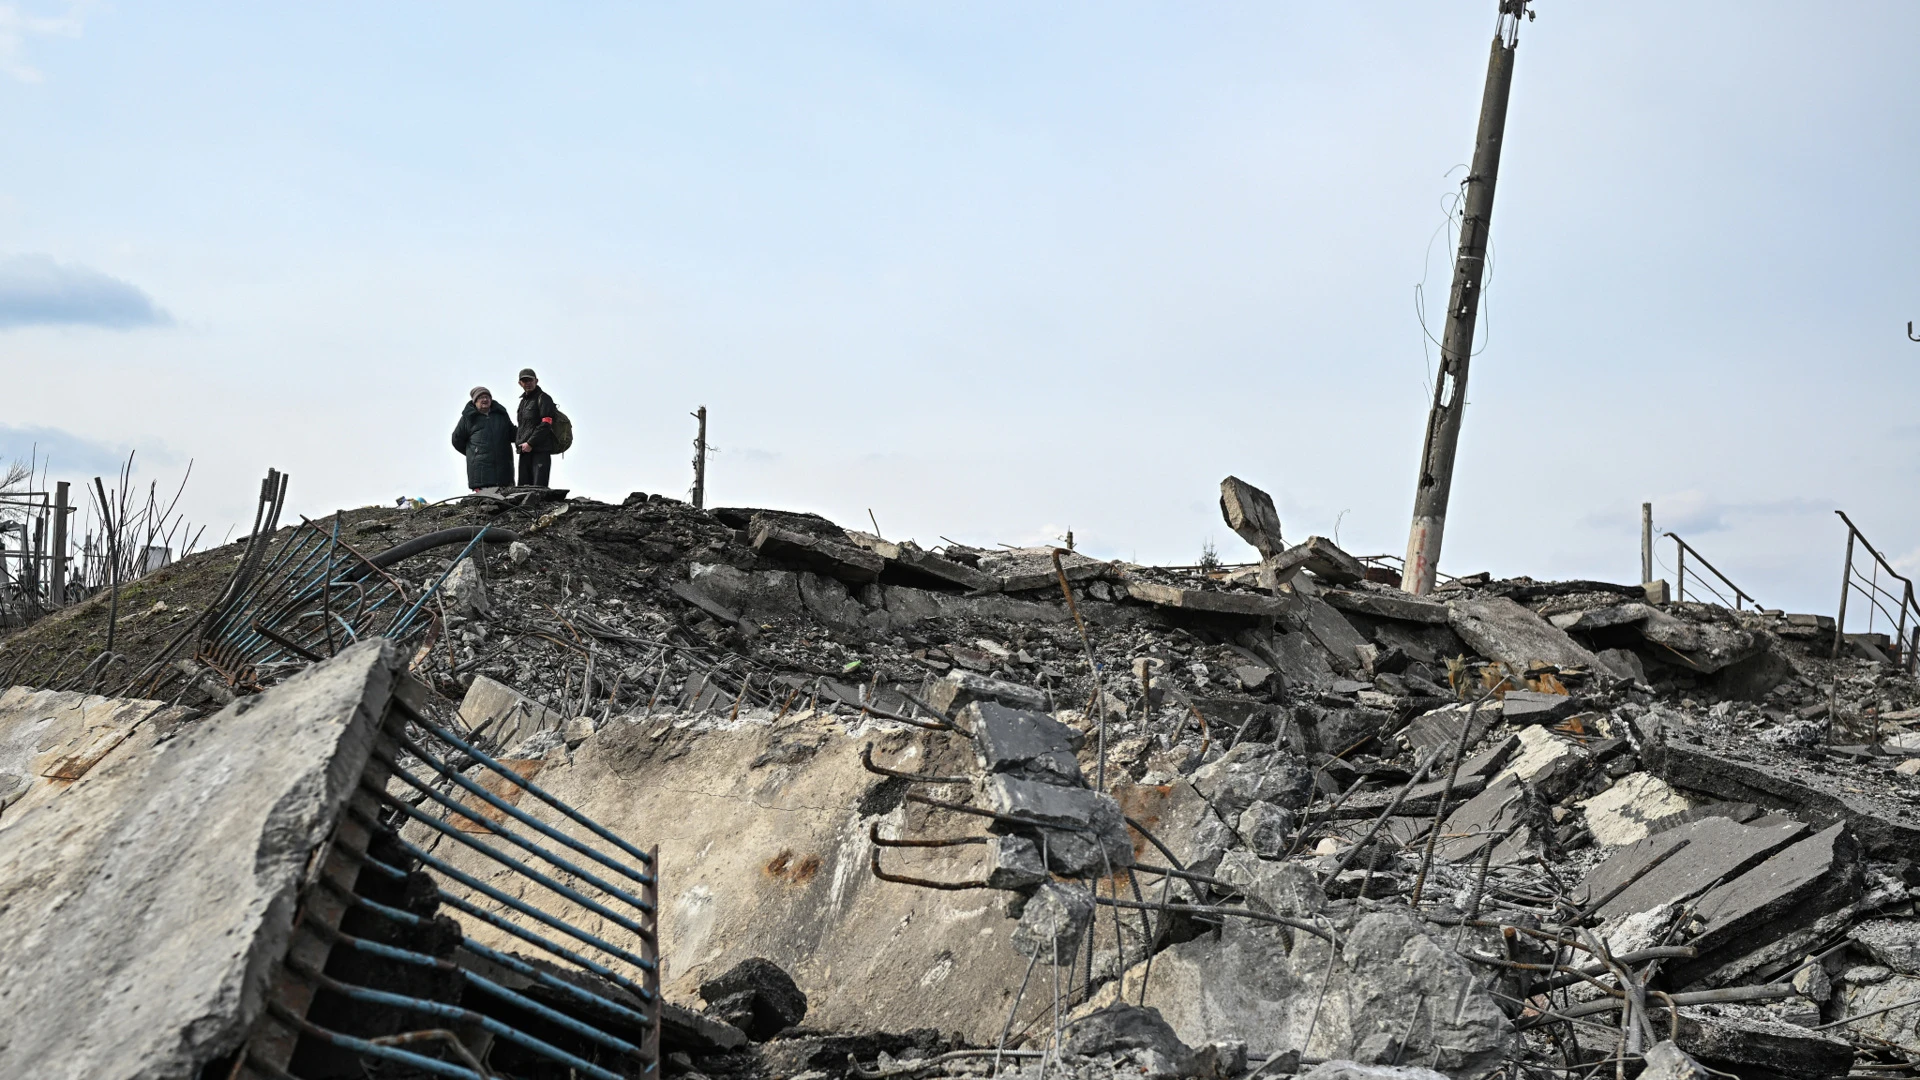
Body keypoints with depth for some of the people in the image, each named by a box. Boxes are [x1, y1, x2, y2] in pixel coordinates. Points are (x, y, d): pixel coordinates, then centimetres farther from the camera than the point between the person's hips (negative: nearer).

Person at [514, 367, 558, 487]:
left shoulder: (543, 398, -4)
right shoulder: (523, 401, 23)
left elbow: (546, 425, -14)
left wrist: (530, 443, -17)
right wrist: (519, 441, 11)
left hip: (540, 450, -9)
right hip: (525, 450, 9)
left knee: (538, 487, -14)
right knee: (523, 486, 8)